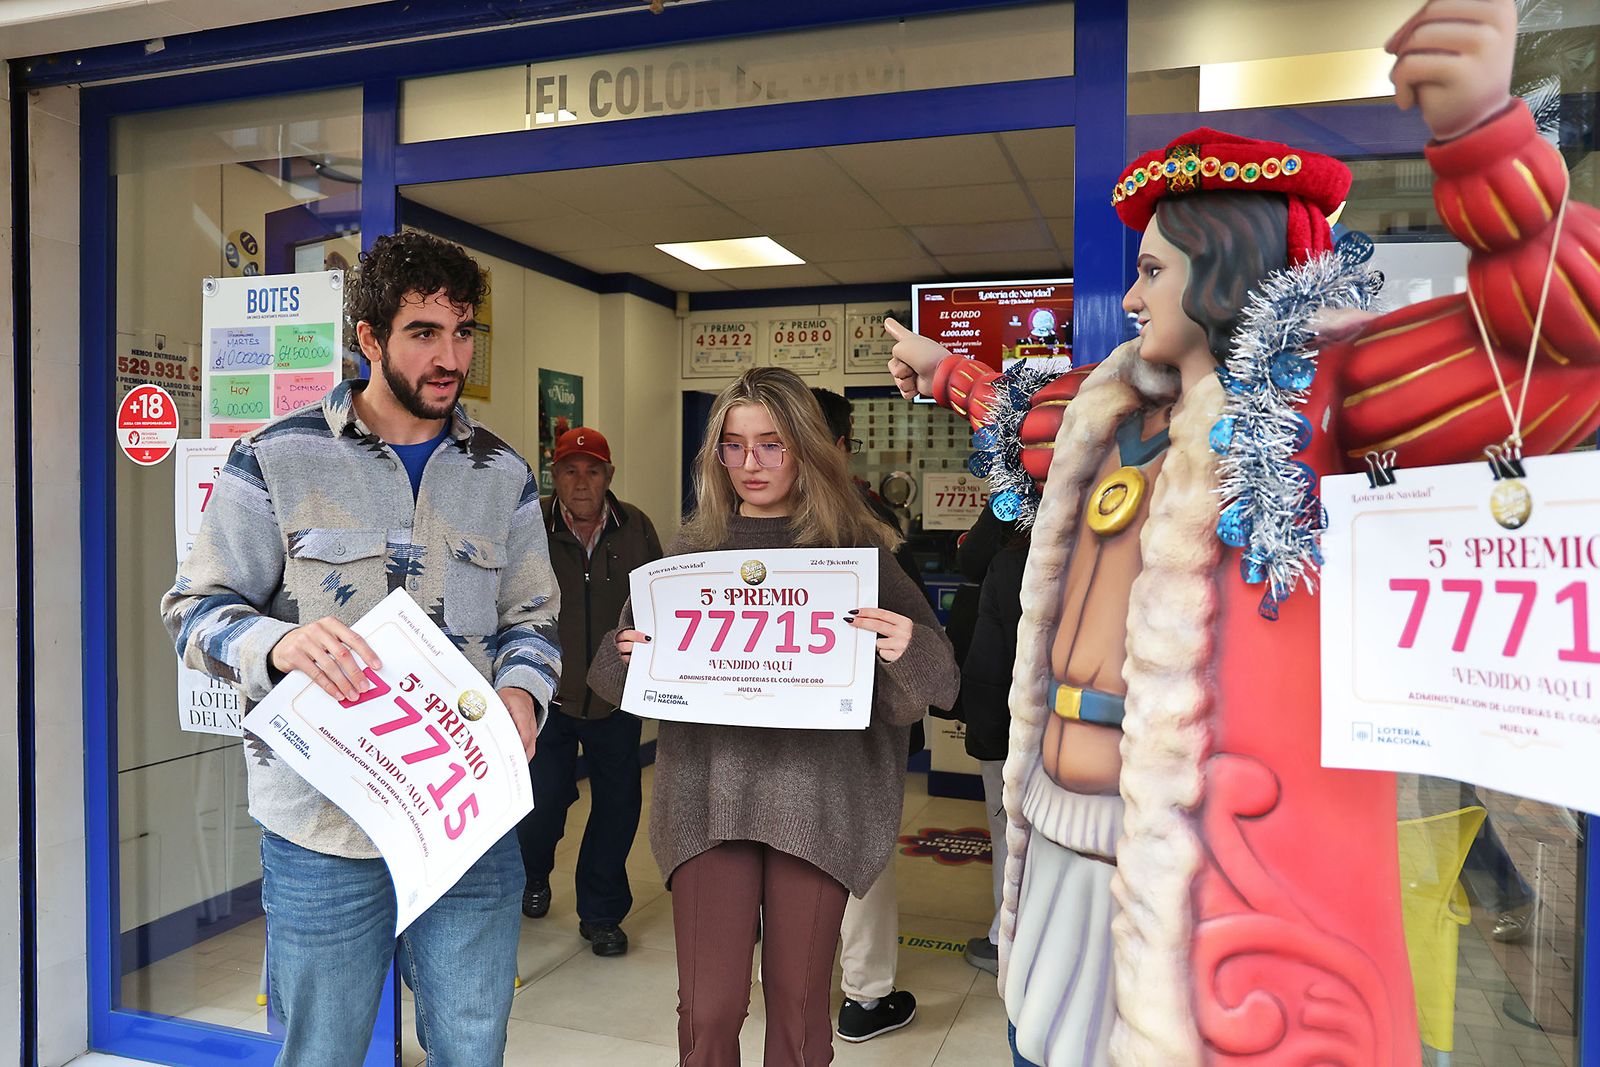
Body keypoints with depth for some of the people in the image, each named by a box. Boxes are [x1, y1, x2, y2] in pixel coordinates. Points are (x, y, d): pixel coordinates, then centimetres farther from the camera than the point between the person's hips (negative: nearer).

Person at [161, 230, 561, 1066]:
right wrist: (280, 643, -24)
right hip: (324, 822, -2)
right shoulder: (278, 459, -3)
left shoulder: (503, 476, 8)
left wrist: (521, 691, -10)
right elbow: (196, 610, -2)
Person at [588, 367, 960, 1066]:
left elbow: (919, 686, 1)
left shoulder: (855, 548, 3)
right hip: (709, 793, 2)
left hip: (814, 798, -1)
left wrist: (907, 651, -21)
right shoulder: (692, 549, 9)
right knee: (708, 1008, 3)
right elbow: (617, 679, 15)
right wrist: (628, 652, -8)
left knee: (798, 1004, 9)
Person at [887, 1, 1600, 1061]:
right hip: (1065, 825, 8)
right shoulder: (1121, 405, 16)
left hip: (1216, 853, -8)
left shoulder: (1319, 384, -8)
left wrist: (1483, 136, -34)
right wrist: (947, 373, 50)